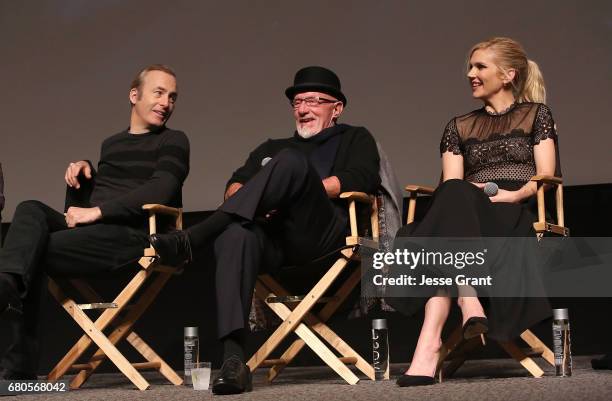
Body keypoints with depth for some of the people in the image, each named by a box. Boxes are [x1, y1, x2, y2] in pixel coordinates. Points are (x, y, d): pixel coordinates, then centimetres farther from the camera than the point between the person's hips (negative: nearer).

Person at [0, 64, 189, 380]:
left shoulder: (173, 142, 7)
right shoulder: (111, 144, 28)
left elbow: (160, 191, -12)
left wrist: (97, 211, -15)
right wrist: (81, 172, 9)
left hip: (133, 234, -6)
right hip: (91, 231, 6)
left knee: (33, 250, -25)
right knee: (31, 211, -24)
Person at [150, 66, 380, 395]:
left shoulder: (354, 139, 27)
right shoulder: (271, 148, 37)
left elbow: (363, 179, 5)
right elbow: (235, 185, 22)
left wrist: (294, 195, -5)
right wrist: (260, 199, -4)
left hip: (325, 233, -3)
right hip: (270, 238, 3)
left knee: (291, 161, -30)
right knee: (236, 233, -36)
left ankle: (193, 239, -36)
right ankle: (233, 359, -47)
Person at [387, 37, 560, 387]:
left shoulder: (537, 114, 18)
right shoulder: (459, 127, 25)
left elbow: (546, 175, 3)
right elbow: (451, 185, 11)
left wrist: (514, 194, -17)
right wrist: (475, 190, -12)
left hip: (519, 216, -3)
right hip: (468, 214, 3)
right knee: (453, 198, -36)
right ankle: (469, 302, -52)